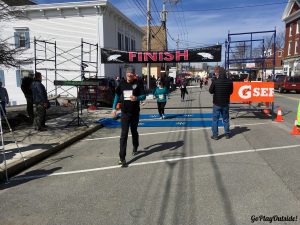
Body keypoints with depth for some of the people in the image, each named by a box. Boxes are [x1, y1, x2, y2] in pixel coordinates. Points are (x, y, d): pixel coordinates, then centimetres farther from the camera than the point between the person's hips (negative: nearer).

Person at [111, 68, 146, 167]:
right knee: (124, 134, -7)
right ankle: (122, 158, -6)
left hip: (135, 112, 0)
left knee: (134, 131, 19)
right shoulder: (122, 84, 2)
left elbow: (143, 96, -5)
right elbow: (117, 95, 12)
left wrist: (136, 98, -27)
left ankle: (135, 148, 47)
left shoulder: (138, 83, -5)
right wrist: (114, 108, 6)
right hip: (125, 112, 0)